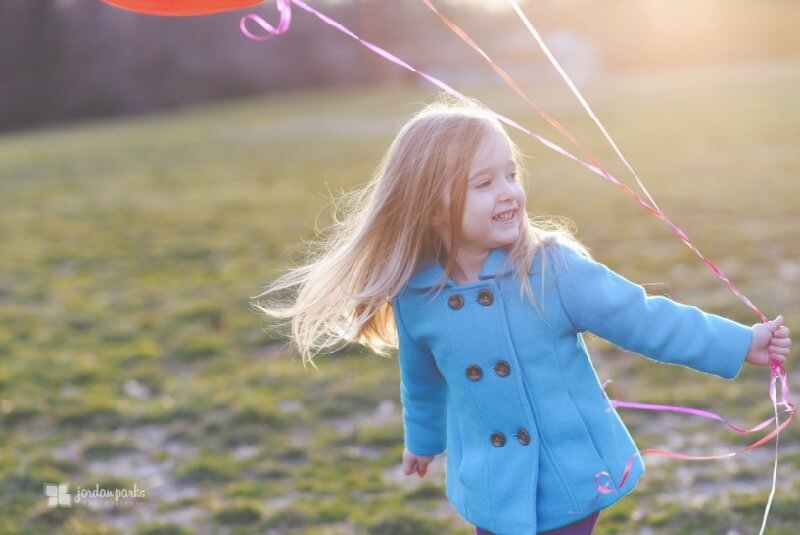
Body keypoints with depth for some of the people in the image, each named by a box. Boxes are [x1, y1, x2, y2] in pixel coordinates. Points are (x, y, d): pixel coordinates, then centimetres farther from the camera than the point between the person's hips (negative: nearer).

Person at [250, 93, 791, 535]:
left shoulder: (554, 268, -18)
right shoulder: (414, 297, -9)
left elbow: (642, 318, -12)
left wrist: (739, 343, -11)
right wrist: (422, 442, 26)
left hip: (571, 477, -2)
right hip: (494, 488, 3)